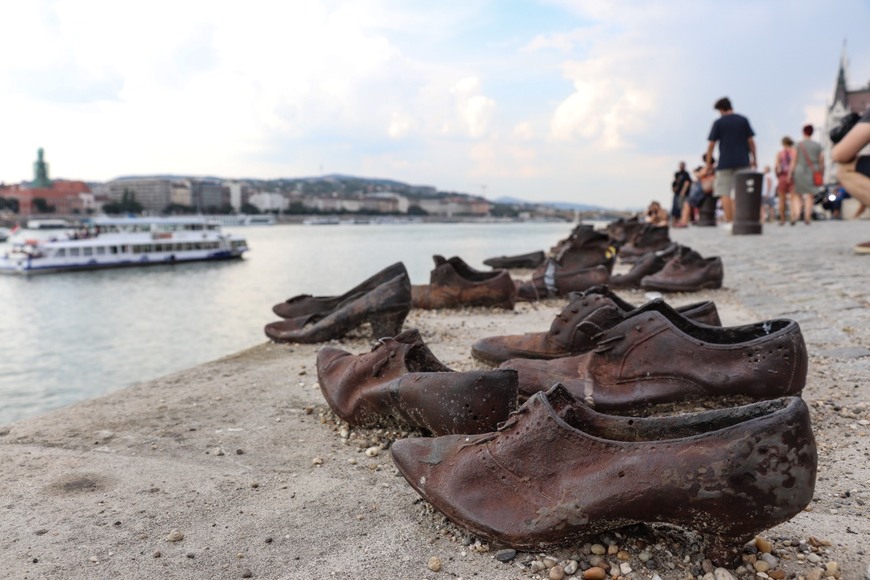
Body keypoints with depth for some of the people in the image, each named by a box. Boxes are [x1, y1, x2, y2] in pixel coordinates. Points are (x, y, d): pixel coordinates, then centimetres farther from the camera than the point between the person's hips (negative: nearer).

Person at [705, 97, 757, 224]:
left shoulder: (718, 123, -1)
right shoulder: (743, 120, 6)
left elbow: (711, 144, -3)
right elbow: (751, 141, 5)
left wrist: (708, 163, 4)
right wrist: (754, 159, 13)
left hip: (725, 163, -3)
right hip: (742, 162, 3)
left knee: (724, 193, 0)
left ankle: (729, 222, -7)